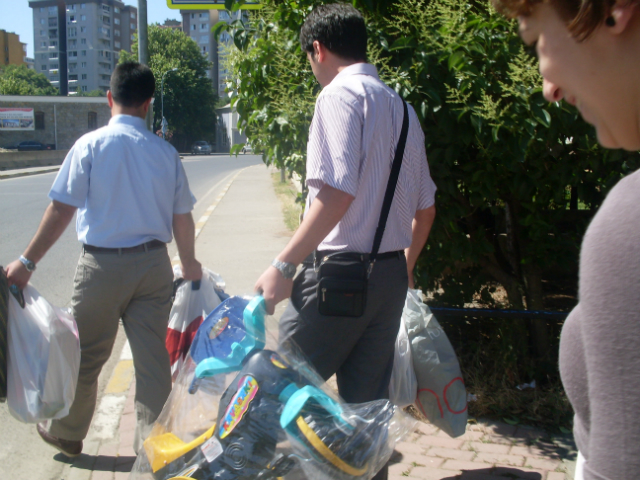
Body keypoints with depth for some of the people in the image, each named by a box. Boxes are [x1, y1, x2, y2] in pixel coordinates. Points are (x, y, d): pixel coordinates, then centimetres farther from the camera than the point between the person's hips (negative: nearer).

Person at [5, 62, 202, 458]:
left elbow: (61, 210, -10)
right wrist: (190, 263, 20)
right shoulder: (165, 151, 1)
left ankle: (67, 434, 33)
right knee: (152, 357, 7)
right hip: (153, 264, 3)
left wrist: (27, 262, -2)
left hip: (103, 265, -2)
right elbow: (183, 218, 4)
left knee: (87, 356, 14)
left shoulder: (91, 145, -8)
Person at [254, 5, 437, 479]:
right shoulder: (401, 107, 15)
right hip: (390, 275, 8)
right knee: (368, 402, 14)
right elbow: (426, 206, 18)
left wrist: (284, 265, -20)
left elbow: (337, 192, -22)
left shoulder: (340, 94, -9)